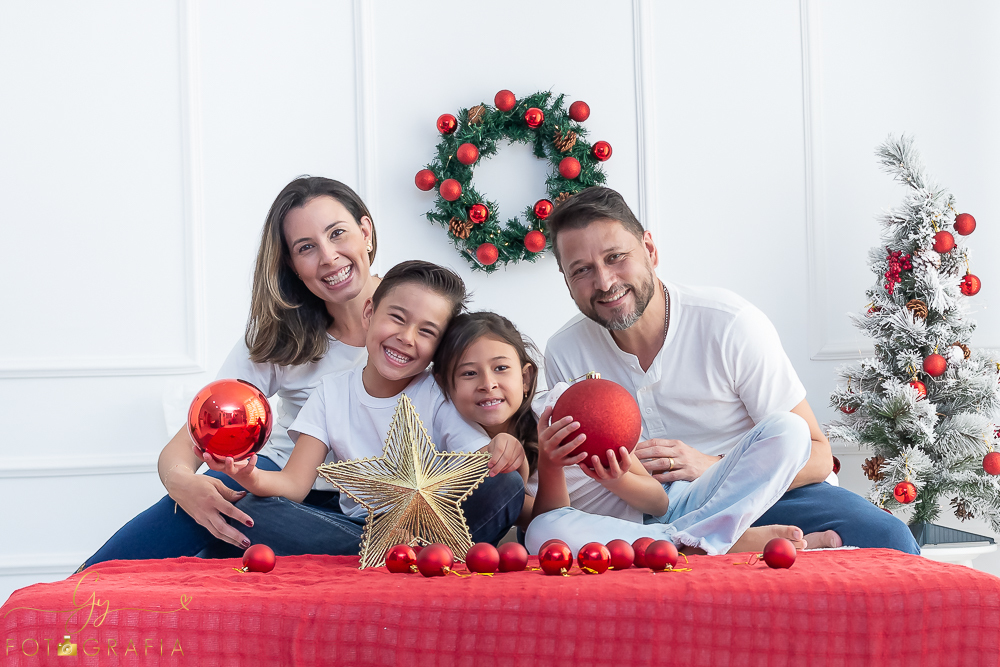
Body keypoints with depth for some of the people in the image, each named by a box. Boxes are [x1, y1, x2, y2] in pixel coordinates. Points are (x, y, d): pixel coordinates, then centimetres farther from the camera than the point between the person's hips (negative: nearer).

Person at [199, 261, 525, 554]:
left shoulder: (440, 396, -3)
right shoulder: (332, 392, 3)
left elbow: (478, 468, -15)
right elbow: (294, 483, -4)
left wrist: (498, 451, -40)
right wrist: (250, 477, -27)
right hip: (354, 525, 3)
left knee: (506, 486, -28)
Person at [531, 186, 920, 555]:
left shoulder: (730, 325, -12)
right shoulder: (565, 355, -4)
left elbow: (817, 456, -10)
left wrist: (715, 468, -25)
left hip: (762, 494, -1)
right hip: (650, 513, 1)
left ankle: (685, 545, -35)